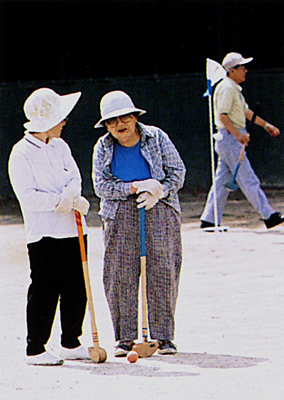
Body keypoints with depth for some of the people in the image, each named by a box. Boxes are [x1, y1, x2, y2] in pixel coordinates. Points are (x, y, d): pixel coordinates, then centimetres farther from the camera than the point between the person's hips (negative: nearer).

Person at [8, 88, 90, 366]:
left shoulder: (60, 146, 13)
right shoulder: (21, 153, -9)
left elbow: (75, 178, 7)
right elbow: (28, 197, -14)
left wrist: (70, 196, -15)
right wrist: (61, 201, -17)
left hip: (71, 229, 7)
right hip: (43, 234, -7)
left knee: (76, 289, 9)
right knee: (44, 291, -7)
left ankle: (71, 344, 21)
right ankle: (35, 349, 0)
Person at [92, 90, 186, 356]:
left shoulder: (156, 138, 3)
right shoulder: (103, 147, 5)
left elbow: (177, 172, 4)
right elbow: (101, 185, -3)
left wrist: (156, 192, -13)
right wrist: (136, 188, -14)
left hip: (159, 211, 0)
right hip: (120, 215, 1)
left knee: (162, 272, -4)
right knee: (121, 275, -4)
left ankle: (163, 336, 2)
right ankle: (125, 338, 3)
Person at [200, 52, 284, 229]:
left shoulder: (235, 89, 19)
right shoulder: (226, 88, -14)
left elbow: (246, 112, 27)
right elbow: (223, 116, -22)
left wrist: (266, 125, 26)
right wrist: (238, 134, -28)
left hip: (234, 138, 10)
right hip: (229, 137, -10)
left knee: (223, 182, 9)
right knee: (248, 180, -9)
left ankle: (209, 220, 10)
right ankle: (268, 216, -10)